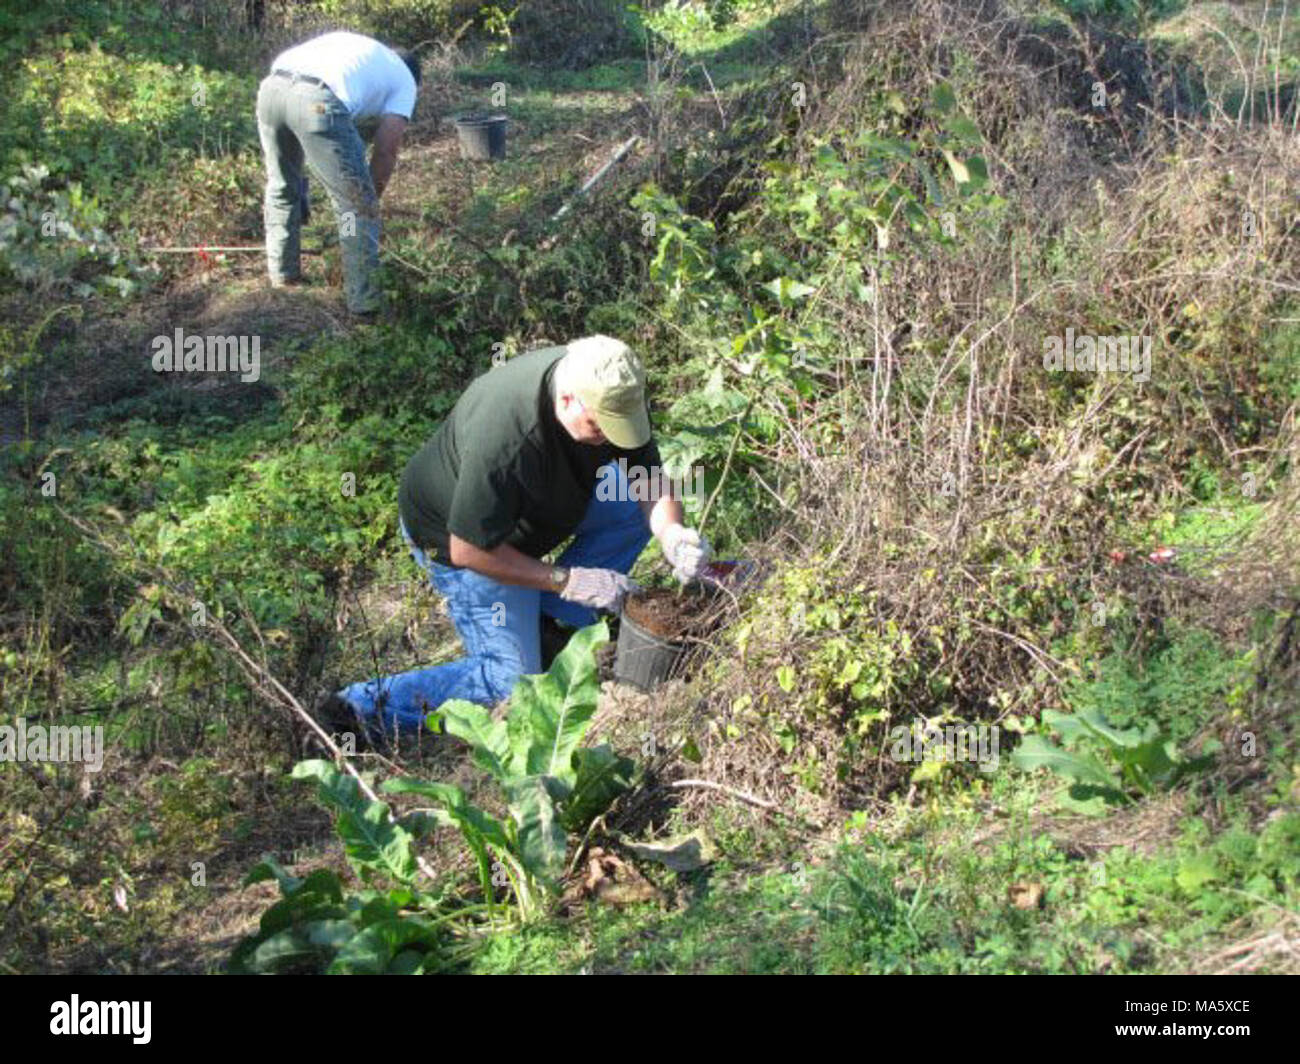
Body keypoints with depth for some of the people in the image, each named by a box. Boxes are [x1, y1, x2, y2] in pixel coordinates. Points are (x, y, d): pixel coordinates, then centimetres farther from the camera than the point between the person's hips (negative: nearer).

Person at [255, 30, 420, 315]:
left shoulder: (358, 47, 40)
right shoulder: (405, 81, 24)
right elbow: (386, 148, 11)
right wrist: (371, 201, 25)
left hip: (271, 86, 6)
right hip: (317, 101, -6)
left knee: (281, 187, 29)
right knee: (358, 206, 8)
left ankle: (283, 274, 42)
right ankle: (364, 301, 12)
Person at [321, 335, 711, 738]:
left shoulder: (610, 393, -21)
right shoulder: (503, 439, -42)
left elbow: (651, 475, -8)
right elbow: (469, 550, -32)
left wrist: (671, 532, -29)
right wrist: (569, 581, -31)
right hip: (466, 538, -7)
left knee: (635, 504, -4)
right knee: (512, 681, -9)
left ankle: (556, 615, 5)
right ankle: (367, 704, -5)